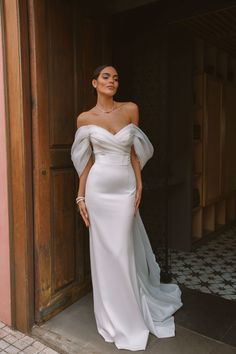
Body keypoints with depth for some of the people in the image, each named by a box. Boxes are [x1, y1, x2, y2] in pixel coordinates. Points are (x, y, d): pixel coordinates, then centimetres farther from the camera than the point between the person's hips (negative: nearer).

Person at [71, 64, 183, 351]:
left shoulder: (130, 109, 5)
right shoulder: (85, 118, 2)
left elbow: (134, 151, 7)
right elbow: (86, 161, 5)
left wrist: (139, 185, 2)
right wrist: (80, 196, 2)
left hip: (126, 188, 1)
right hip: (99, 189, 0)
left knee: (123, 252, 5)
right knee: (104, 251, 7)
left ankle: (130, 317, 28)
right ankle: (114, 318, 27)